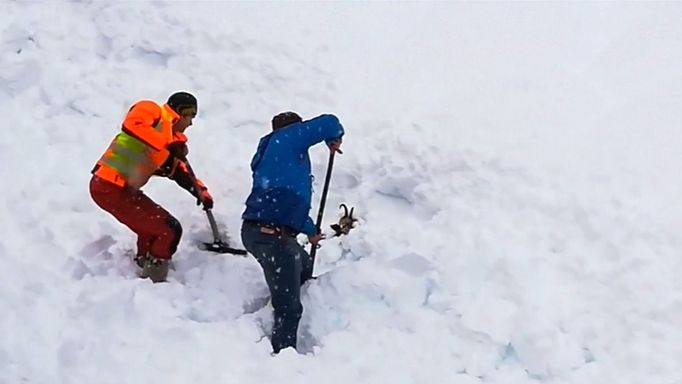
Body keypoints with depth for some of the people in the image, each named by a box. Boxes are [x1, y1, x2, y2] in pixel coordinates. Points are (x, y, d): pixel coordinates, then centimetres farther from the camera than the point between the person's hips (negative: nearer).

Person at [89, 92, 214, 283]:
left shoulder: (173, 140, 18)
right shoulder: (150, 110, -4)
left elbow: (180, 172, 20)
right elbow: (131, 125, -25)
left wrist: (201, 191, 5)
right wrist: (167, 145, -25)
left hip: (126, 190, 9)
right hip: (109, 187, -9)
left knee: (153, 231, 28)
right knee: (169, 231, -7)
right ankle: (152, 280, 2)